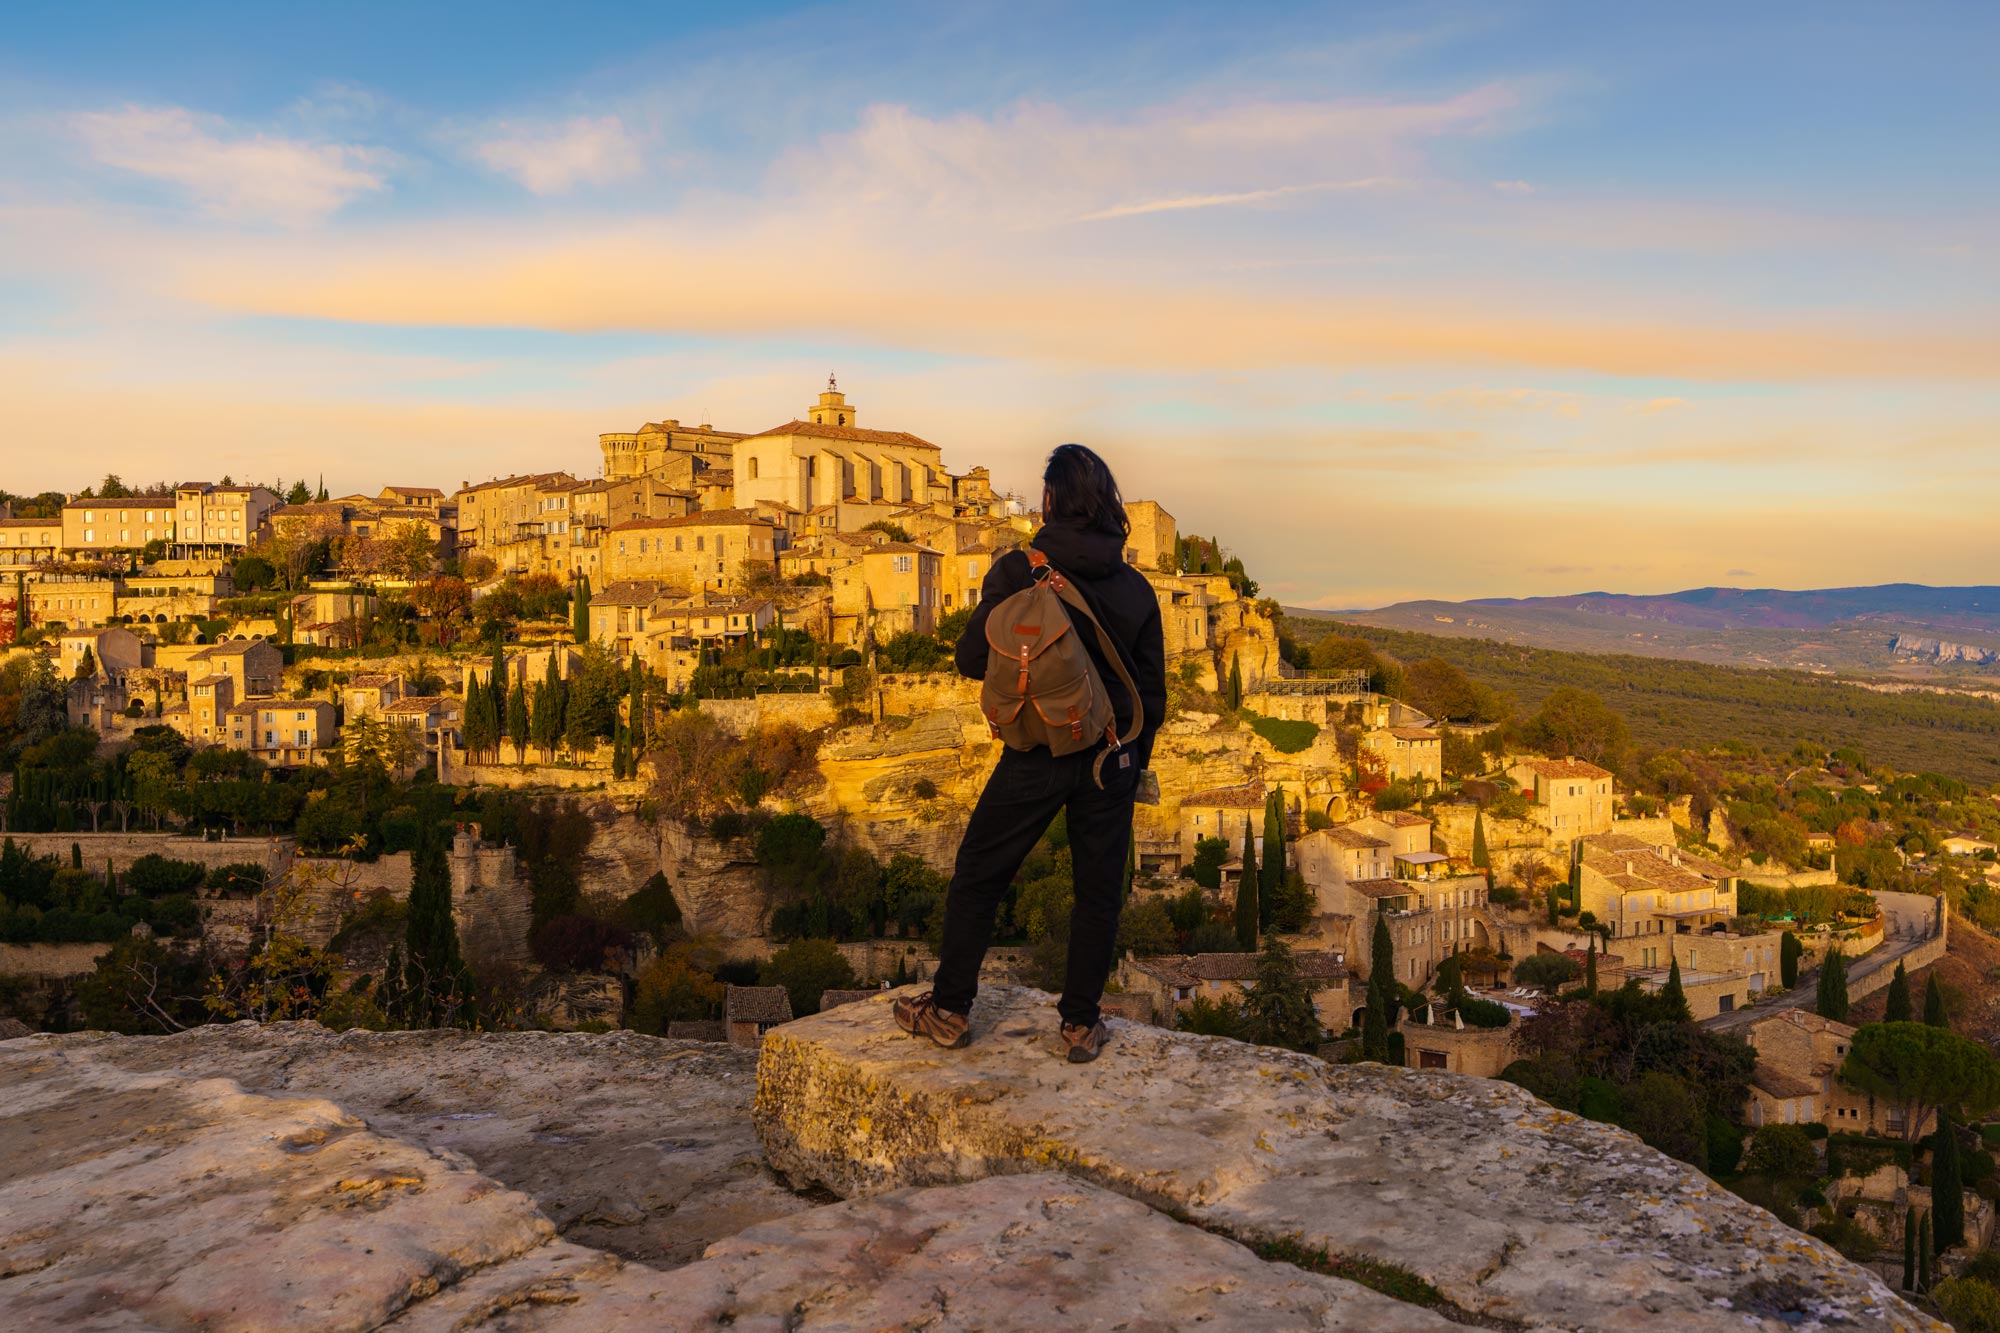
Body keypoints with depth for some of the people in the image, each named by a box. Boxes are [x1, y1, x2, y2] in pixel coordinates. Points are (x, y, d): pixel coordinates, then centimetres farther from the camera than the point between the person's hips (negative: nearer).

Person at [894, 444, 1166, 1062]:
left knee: (977, 877, 12)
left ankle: (950, 1009, 19)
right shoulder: (1136, 587, 1)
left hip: (1036, 756, -2)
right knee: (1098, 890, 12)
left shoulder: (1017, 572, -9)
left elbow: (971, 659, -5)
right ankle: (1081, 1023, 17)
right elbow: (1153, 689, 6)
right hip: (1110, 759, 3)